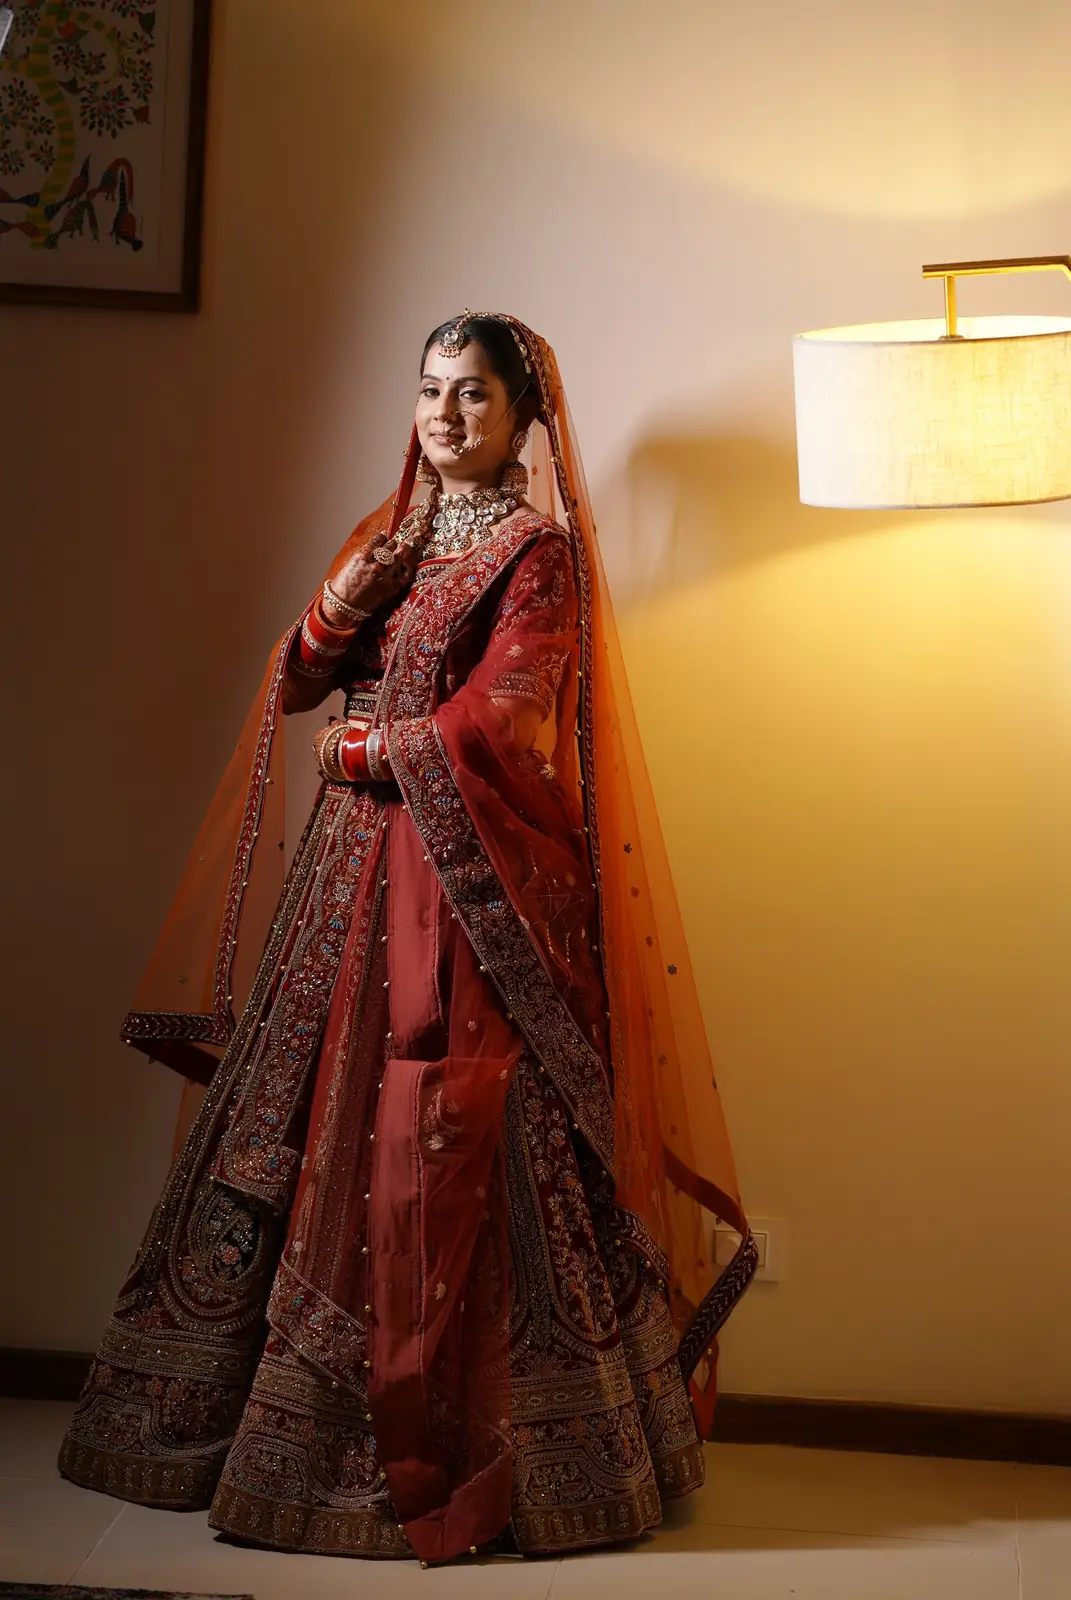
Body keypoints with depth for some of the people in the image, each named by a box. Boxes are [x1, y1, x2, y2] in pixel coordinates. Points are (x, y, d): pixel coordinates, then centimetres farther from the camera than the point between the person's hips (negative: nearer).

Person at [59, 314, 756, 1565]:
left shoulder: (538, 550, -3)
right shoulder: (394, 534, 17)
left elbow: (495, 723, -13)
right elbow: (296, 683, 12)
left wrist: (361, 746, -3)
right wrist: (351, 589, -5)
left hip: (468, 877, -7)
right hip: (360, 868, 7)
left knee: (439, 1146, -8)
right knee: (312, 1128, 7)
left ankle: (446, 1445, 2)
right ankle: (262, 1412, 18)